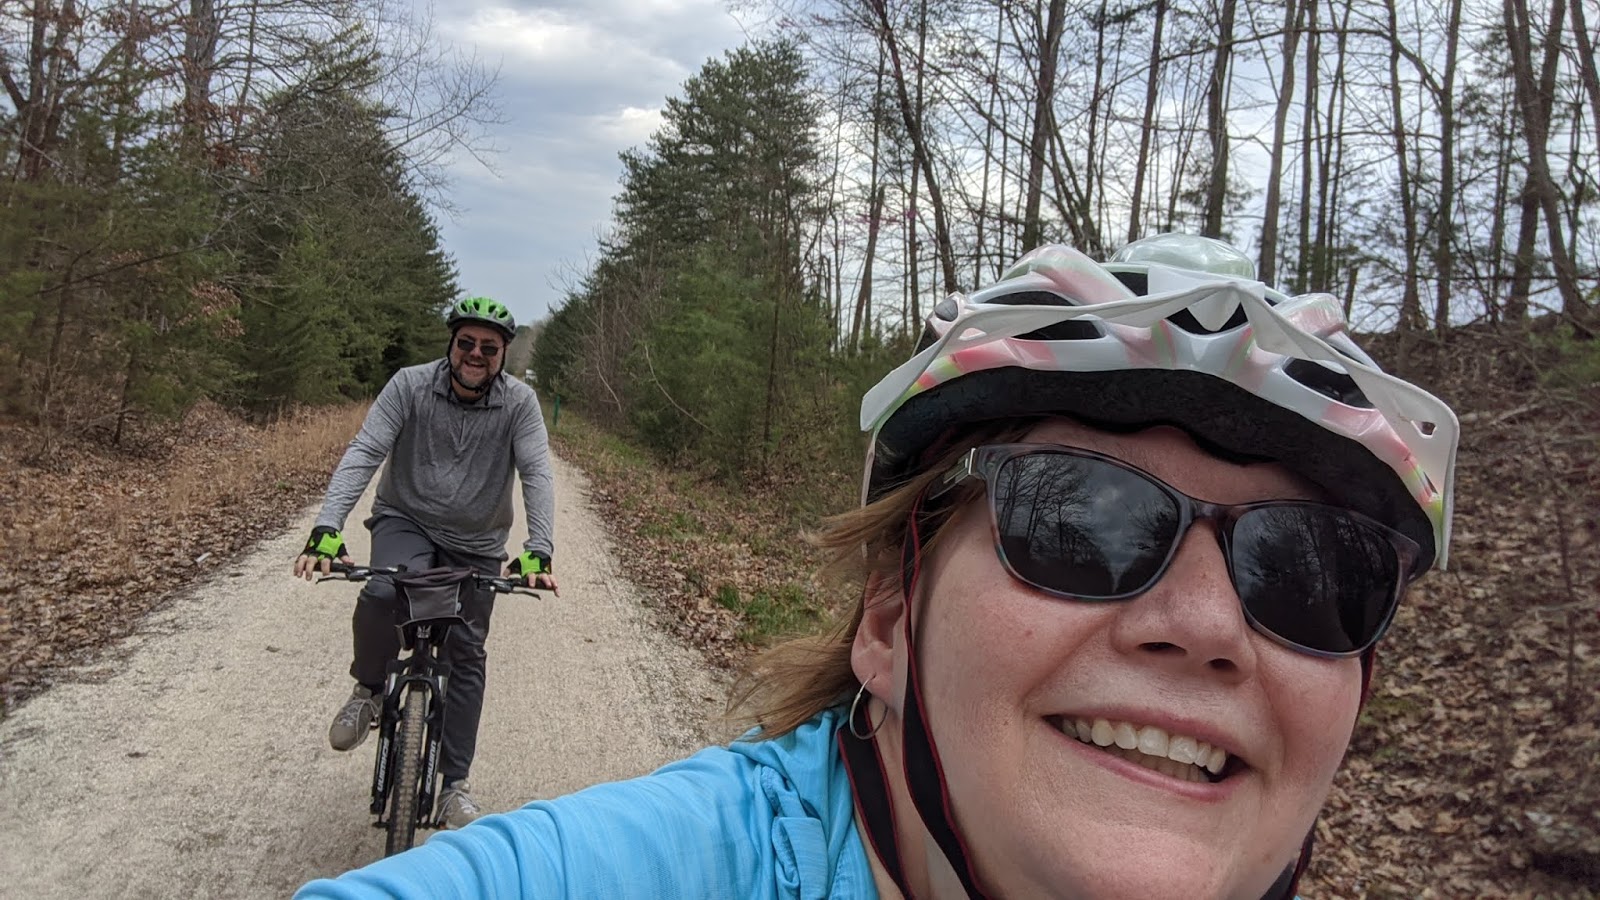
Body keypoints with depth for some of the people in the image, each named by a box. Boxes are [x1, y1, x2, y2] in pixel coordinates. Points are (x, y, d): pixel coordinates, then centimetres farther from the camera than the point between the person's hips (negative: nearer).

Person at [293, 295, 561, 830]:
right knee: (381, 594, -33)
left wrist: (537, 552, -36)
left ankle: (455, 784, 17)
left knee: (466, 656, 3)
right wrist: (326, 532, -35)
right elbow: (363, 454, -22)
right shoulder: (410, 385, -15)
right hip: (406, 521, -1)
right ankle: (368, 692, -3)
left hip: (476, 544, 1)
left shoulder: (519, 402, -13)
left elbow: (536, 475, -21)